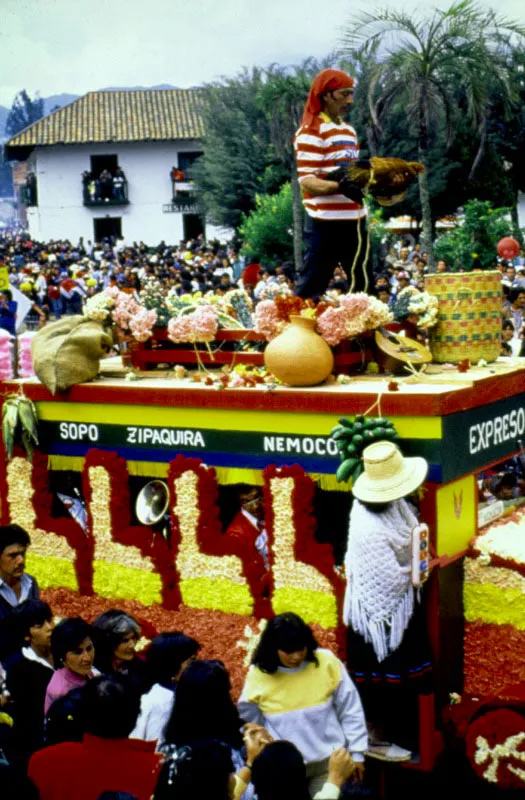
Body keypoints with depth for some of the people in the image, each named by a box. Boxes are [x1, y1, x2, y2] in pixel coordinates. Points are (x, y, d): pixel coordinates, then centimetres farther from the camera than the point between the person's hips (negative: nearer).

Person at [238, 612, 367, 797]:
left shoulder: (327, 662, -10)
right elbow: (249, 722, 5)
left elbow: (350, 710, 0)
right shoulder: (258, 674, -9)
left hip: (328, 761, 0)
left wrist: (356, 752, 1)